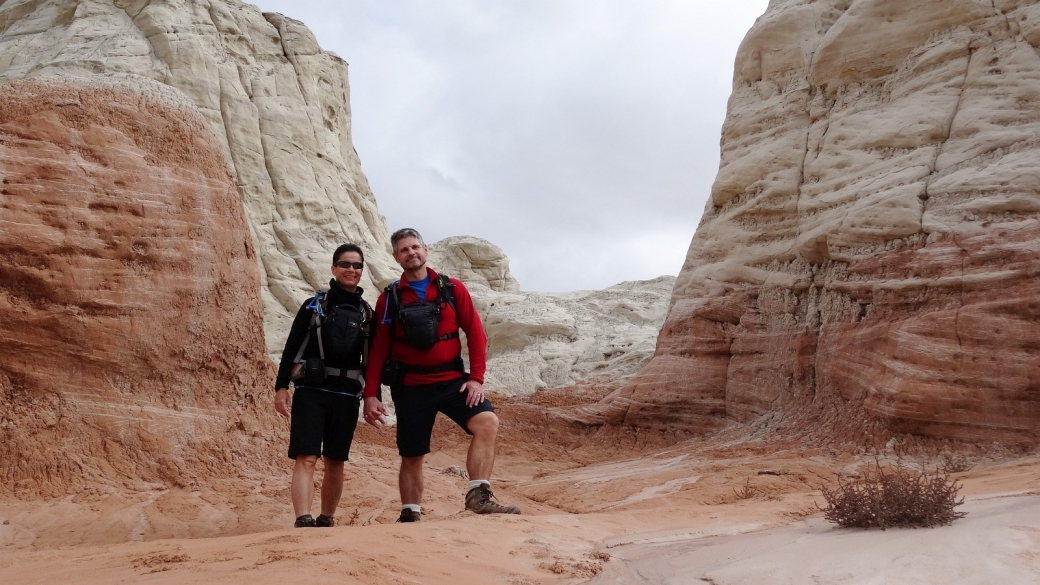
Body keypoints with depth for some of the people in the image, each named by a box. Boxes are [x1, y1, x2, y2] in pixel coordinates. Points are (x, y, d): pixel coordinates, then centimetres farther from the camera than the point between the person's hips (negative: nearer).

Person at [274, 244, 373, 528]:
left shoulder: (367, 314, 11)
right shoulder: (313, 305, 5)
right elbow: (291, 348, 3)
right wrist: (281, 387, -4)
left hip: (346, 397, 3)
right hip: (310, 392, -2)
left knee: (335, 463, 8)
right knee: (306, 459, -12)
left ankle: (326, 521, 20)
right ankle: (303, 522, -20)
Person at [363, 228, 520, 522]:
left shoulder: (452, 288, 3)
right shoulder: (389, 298, 3)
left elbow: (475, 334, 2)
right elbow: (378, 349, 2)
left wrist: (476, 377, -7)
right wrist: (370, 394, -4)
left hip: (452, 380, 0)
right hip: (410, 385, 0)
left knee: (487, 421, -23)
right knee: (412, 455, 5)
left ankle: (479, 496, -21)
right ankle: (410, 515, 19)